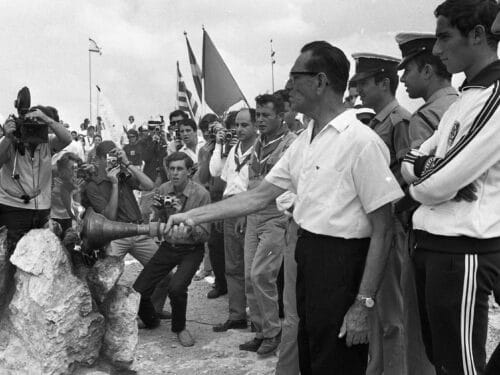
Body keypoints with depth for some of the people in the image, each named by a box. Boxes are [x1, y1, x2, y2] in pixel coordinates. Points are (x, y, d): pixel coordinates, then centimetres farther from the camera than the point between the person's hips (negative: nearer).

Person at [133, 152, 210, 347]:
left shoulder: (201, 194, -16)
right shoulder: (163, 190, -3)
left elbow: (204, 235, -17)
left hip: (191, 250, -4)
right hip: (167, 247, 4)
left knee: (176, 288, -29)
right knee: (138, 290, -6)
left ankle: (179, 327, 4)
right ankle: (151, 321, 29)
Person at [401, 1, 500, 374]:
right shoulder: (466, 97, 13)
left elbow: (438, 185, -20)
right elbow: (410, 162, 13)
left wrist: (420, 180, 2)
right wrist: (430, 171, -9)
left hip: (463, 252, -8)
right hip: (432, 245, 9)